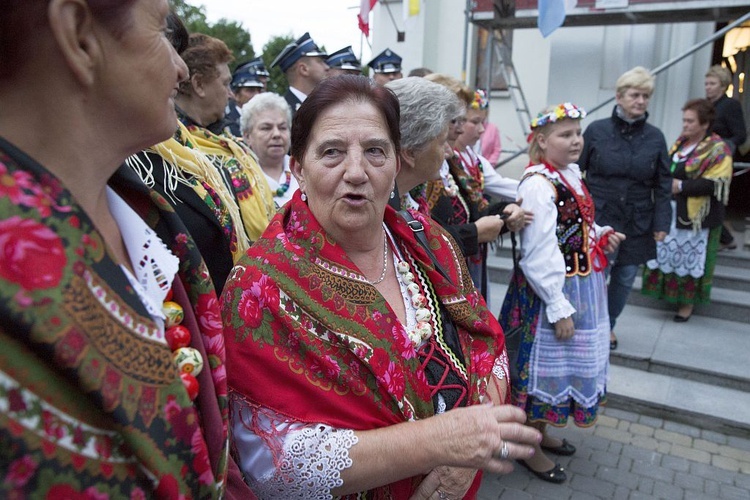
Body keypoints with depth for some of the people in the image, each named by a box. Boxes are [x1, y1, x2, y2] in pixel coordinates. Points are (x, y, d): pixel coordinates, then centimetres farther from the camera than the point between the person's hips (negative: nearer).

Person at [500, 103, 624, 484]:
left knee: (569, 359, 20)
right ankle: (530, 447, 25)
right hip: (552, 292, -9)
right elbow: (538, 253, -24)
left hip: (582, 286, 9)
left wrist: (600, 235, 1)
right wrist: (559, 307, -22)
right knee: (546, 363, 5)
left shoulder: (570, 173, 7)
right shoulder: (538, 184, -21)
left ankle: (540, 431, 40)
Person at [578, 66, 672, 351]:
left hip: (637, 224, 3)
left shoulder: (655, 137, 3)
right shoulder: (596, 130, -4)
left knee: (625, 277, 11)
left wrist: (661, 222, 1)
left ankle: (608, 325, 33)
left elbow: (663, 185, 6)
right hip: (599, 218, -3)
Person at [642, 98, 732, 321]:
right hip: (671, 212, 7)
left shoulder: (718, 150, -12)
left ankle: (687, 302, 17)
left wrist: (681, 186, -21)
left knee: (690, 259, 3)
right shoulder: (681, 141, 10)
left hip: (696, 217, -6)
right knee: (666, 255, 11)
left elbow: (715, 184, -20)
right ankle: (669, 291, 28)